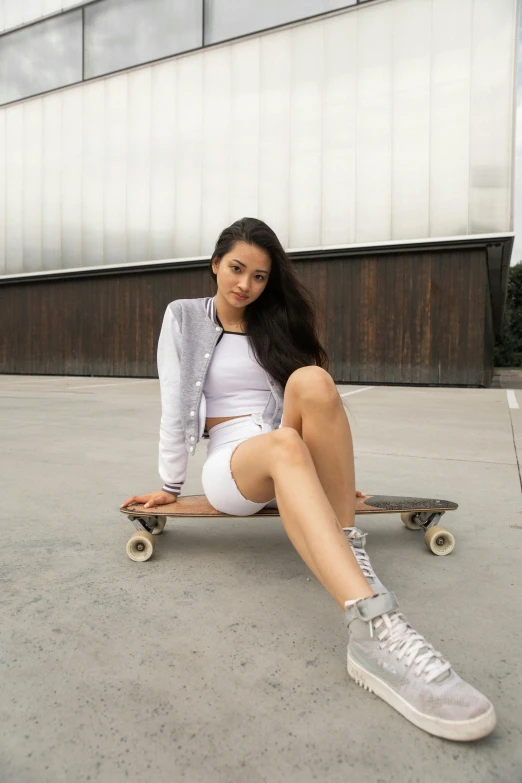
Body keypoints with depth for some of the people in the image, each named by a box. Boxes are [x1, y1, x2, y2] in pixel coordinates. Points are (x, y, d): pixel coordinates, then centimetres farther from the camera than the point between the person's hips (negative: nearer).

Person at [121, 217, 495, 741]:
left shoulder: (274, 325, 18)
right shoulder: (185, 318, 7)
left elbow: (311, 404, 17)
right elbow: (175, 404, 0)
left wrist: (334, 475, 12)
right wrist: (170, 486, -1)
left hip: (293, 465, 3)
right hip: (231, 464, -3)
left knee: (312, 381, -29)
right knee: (284, 445, -40)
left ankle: (350, 548, -30)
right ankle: (374, 631, -54)